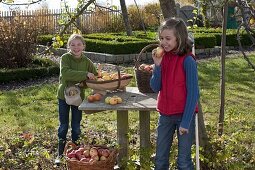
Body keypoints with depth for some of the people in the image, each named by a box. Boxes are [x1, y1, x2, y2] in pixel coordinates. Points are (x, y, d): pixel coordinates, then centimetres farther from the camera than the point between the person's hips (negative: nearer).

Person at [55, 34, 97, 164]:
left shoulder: (87, 61, -4)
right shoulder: (65, 58, -13)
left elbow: (96, 76, 3)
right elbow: (65, 73, -30)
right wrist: (85, 74, -35)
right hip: (64, 95, -2)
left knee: (76, 126, 13)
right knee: (63, 125, 8)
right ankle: (60, 154, 20)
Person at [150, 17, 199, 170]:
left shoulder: (187, 61, -14)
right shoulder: (164, 57, 1)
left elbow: (193, 93, -14)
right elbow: (155, 87, -1)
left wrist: (186, 122, -16)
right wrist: (157, 65, -14)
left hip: (183, 115, -5)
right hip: (165, 115, 5)